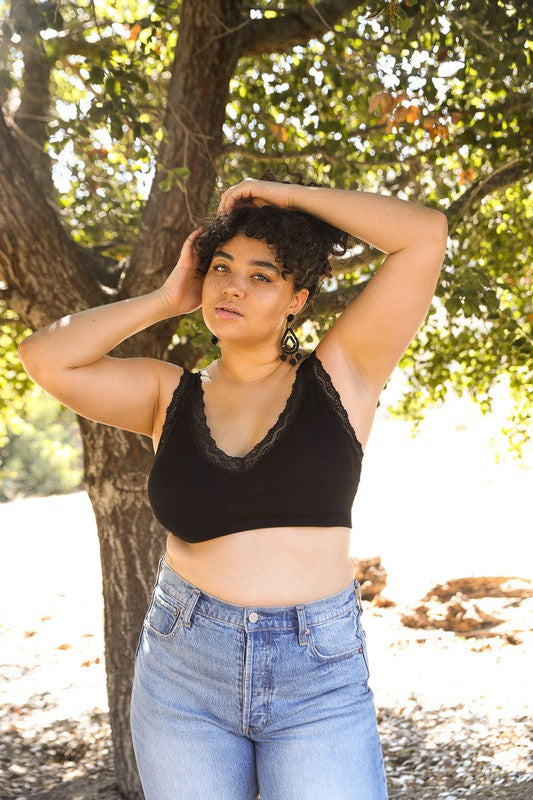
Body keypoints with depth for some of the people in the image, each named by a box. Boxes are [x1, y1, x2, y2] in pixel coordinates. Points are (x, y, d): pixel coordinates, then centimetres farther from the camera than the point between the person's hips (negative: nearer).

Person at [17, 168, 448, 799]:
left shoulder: (340, 375, 0)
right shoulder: (169, 395, 6)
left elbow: (425, 233, -5)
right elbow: (44, 355, -6)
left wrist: (287, 194, 0)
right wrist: (168, 299, 1)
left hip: (320, 681, -2)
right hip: (182, 676, 2)